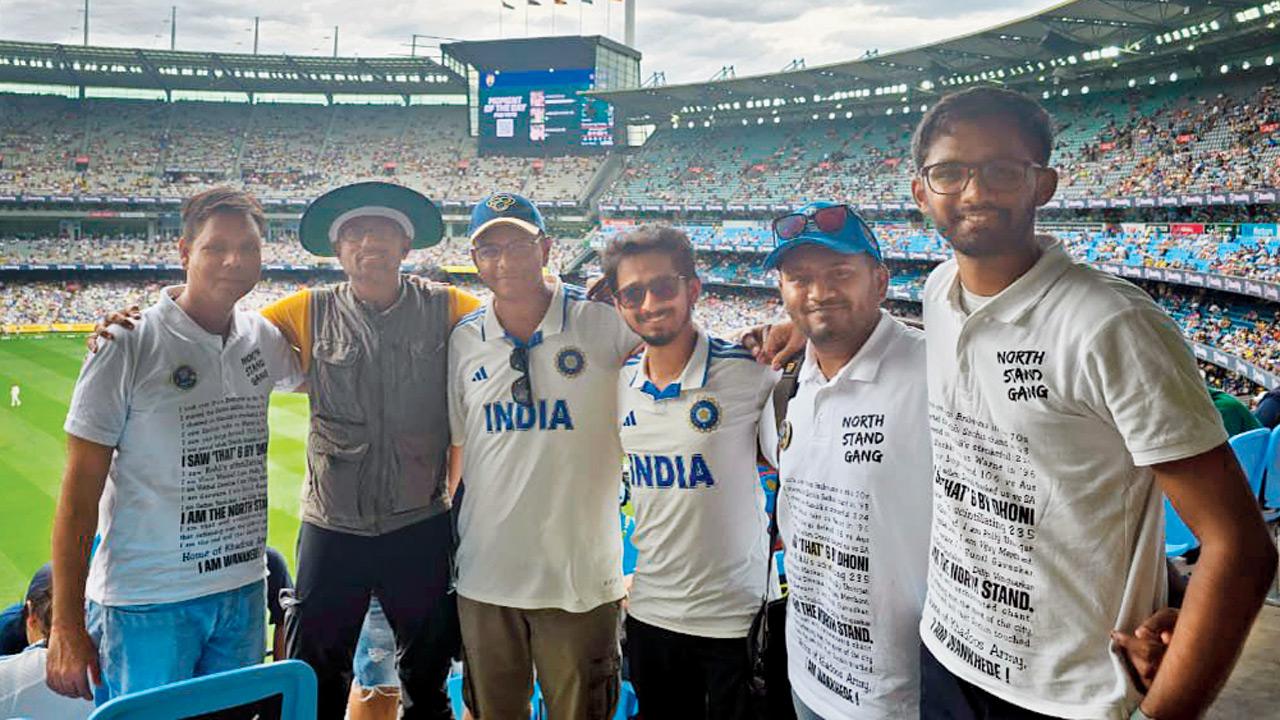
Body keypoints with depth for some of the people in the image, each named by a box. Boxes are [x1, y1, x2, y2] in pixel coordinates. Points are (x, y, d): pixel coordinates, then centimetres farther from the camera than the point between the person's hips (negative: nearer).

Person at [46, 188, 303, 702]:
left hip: (244, 593, 5)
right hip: (147, 603, -5)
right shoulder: (129, 345, -12)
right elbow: (80, 491, -10)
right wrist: (66, 627, -11)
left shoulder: (263, 338, 2)